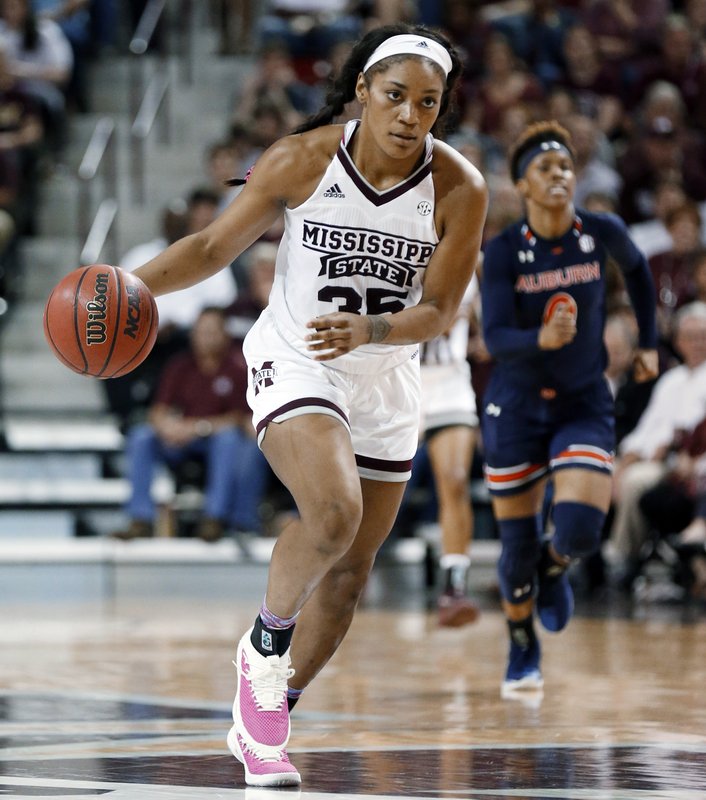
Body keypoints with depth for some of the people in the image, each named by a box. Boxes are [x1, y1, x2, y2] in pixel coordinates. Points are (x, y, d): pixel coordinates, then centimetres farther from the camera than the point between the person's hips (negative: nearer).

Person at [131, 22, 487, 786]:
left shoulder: (459, 189, -13)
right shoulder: (304, 160, -16)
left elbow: (438, 312, -11)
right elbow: (215, 245, -8)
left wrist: (367, 331, -31)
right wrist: (133, 282, -25)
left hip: (385, 381, 4)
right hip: (293, 364, -3)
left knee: (350, 572, 9)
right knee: (334, 512, -29)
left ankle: (260, 723, 28)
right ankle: (265, 644, -2)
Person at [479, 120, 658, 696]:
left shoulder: (603, 233, -8)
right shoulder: (503, 252, -14)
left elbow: (637, 268, 16)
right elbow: (495, 338, -22)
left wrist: (648, 343, 16)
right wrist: (542, 339, -42)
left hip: (586, 406, 1)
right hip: (516, 408, -1)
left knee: (580, 531, -19)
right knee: (518, 547, 5)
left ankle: (555, 567, 20)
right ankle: (523, 649, 33)